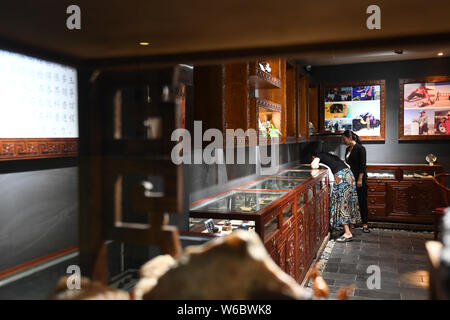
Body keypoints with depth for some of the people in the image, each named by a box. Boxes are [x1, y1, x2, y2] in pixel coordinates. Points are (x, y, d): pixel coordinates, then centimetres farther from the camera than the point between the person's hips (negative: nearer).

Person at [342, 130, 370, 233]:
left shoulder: (360, 148, -10)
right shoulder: (347, 149, 12)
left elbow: (362, 165, -14)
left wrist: (360, 179, -18)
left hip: (360, 178, -7)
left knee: (362, 201, -1)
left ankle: (364, 224, 6)